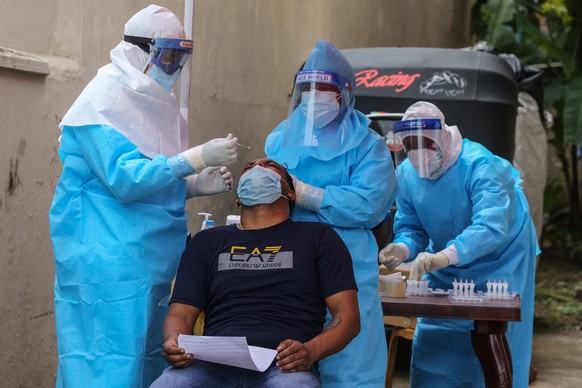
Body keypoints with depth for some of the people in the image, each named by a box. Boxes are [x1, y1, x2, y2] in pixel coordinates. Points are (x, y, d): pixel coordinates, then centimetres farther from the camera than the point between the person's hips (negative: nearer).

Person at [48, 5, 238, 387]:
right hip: (108, 260, -9)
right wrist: (198, 158, -23)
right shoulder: (103, 101, -11)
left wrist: (195, 185, 4)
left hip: (152, 258, 9)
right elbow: (124, 178, -21)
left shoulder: (159, 103, 15)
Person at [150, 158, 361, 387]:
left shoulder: (318, 237, 17)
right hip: (214, 363, 2)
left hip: (284, 365, -2)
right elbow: (181, 313, 18)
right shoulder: (207, 241, 24)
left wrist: (310, 351, -12)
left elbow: (347, 313, 9)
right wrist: (173, 342, -8)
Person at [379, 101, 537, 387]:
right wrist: (404, 248, -29)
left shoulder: (478, 165, -30)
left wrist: (445, 256, -58)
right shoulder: (406, 173, -9)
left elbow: (491, 226, -43)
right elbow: (411, 227, -3)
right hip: (447, 268, 6)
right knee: (435, 346, 2)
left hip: (499, 260, -6)